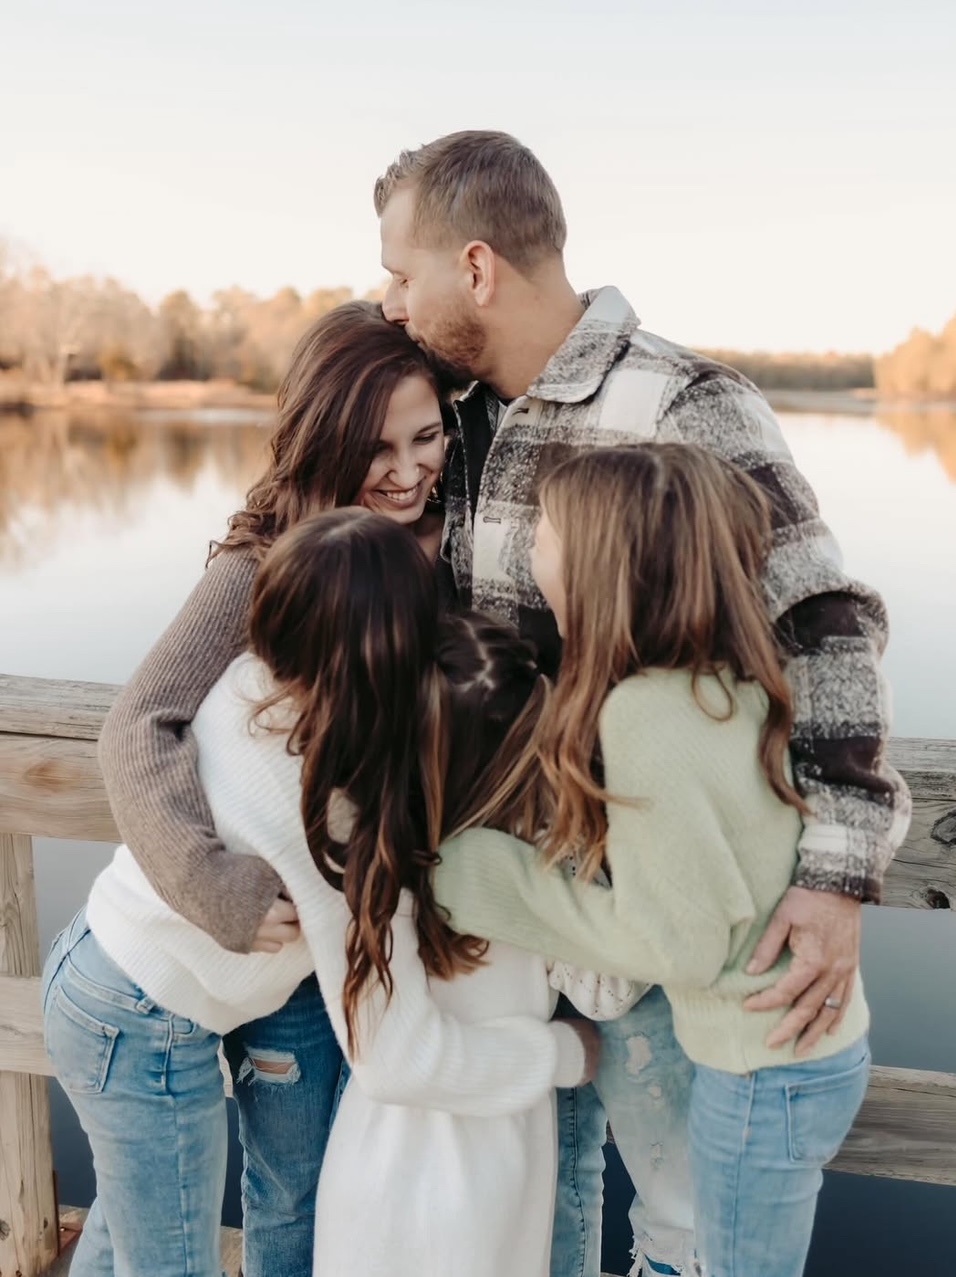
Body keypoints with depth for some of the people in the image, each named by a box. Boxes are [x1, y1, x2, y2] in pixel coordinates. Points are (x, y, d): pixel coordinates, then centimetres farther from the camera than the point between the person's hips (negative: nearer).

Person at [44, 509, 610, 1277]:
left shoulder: (253, 681, -17)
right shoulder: (338, 817, -32)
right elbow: (398, 1060, -26)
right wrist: (567, 1051, -13)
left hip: (94, 966, 7)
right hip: (144, 1037, -7)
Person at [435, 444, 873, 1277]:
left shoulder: (647, 715, -27)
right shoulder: (729, 677, -2)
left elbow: (680, 944, -21)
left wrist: (486, 875, -16)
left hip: (766, 1072, -8)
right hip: (820, 1040, 8)